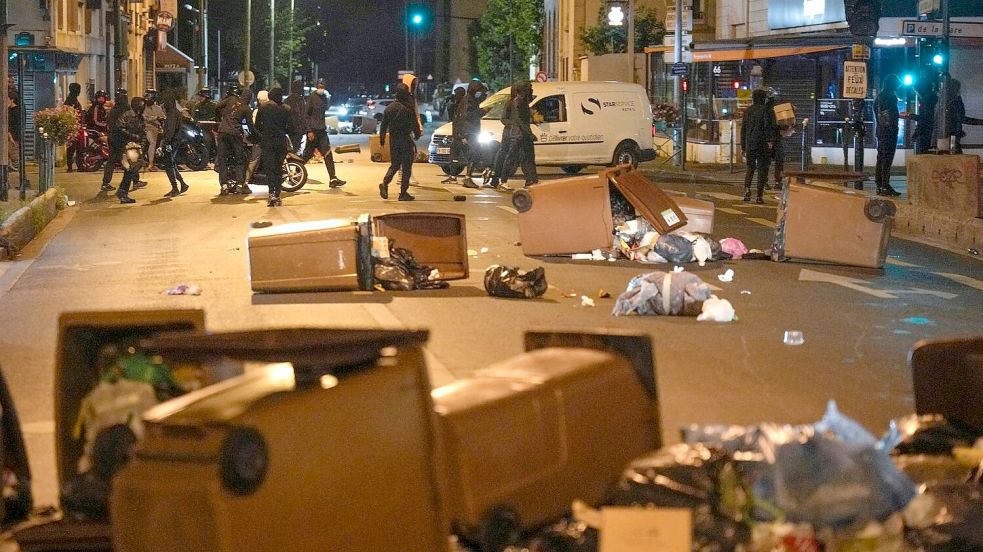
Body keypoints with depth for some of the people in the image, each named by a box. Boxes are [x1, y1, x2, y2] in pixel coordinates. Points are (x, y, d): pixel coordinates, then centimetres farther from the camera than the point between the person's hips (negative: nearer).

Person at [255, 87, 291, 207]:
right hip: (281, 141, 1)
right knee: (278, 168, 11)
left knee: (269, 167, -3)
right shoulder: (285, 110, -2)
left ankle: (272, 194, -19)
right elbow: (289, 128, 0)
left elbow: (257, 126, 0)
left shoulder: (263, 108, -4)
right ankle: (277, 195, 12)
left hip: (267, 141, -1)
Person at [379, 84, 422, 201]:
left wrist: (382, 138, 17)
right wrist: (417, 135, 12)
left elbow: (384, 125, 8)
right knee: (406, 167, 2)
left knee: (394, 165, 16)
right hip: (406, 139, -5)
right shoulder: (408, 108, -11)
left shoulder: (389, 108, 4)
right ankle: (403, 193, 0)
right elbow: (415, 125, -6)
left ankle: (385, 183, -9)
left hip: (393, 139, 5)